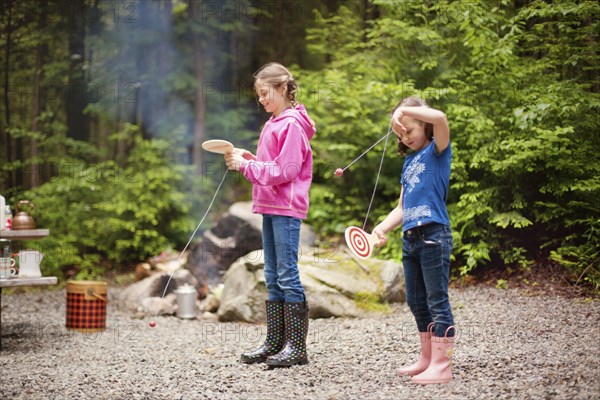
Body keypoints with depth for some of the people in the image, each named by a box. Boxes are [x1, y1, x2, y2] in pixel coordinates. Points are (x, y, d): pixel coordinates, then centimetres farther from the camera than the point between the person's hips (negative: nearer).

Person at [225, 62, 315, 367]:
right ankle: (274, 342, 16)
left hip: (286, 208, -9)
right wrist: (248, 160, 6)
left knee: (287, 275, -8)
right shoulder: (272, 124, 17)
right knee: (273, 276, 10)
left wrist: (247, 165, -14)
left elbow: (284, 171, -17)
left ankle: (296, 346, -5)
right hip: (269, 207, 10)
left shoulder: (292, 125, -11)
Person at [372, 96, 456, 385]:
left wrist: (404, 111, -16)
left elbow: (440, 118, -24)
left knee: (437, 301, -6)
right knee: (416, 302, 13)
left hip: (434, 235, -8)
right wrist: (382, 228, 5)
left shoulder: (437, 150, -2)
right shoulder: (409, 160, 19)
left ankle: (442, 365, -4)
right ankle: (427, 359, 24)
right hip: (410, 238, 8)